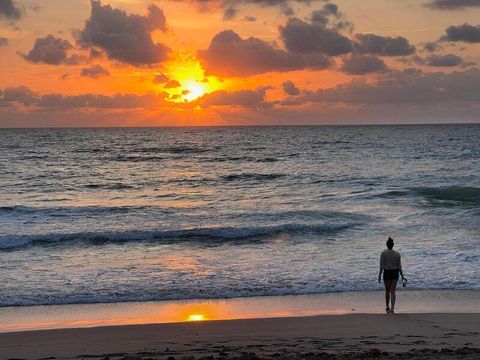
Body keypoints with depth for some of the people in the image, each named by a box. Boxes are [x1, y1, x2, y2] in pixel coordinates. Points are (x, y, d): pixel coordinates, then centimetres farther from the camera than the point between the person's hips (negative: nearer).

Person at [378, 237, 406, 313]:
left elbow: (382, 266, -10)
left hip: (387, 273, -1)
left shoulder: (383, 253, -9)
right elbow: (399, 267, -1)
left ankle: (388, 307, 28)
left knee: (387, 291, 15)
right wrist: (402, 276, 7)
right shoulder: (397, 254, -4)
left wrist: (379, 275, -2)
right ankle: (392, 308, -12)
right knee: (393, 291, 2)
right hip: (395, 273, 1)